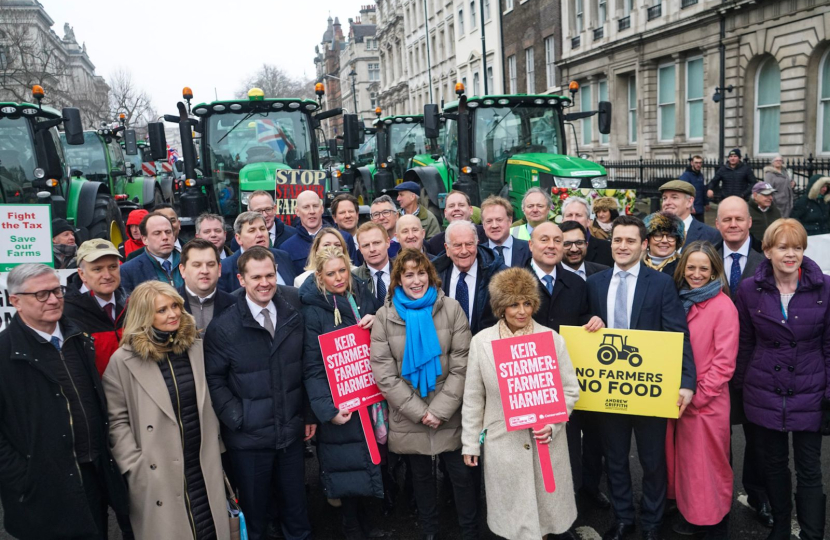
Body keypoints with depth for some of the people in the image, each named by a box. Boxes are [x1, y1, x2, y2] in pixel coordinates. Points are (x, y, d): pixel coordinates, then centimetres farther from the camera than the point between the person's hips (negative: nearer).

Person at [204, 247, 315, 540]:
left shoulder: (294, 313, -1)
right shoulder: (222, 326, -11)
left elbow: (306, 365, 6)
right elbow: (214, 380, -7)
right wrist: (237, 419, -14)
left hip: (292, 431, 3)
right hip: (249, 436, -3)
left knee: (296, 505, 17)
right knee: (254, 511, 13)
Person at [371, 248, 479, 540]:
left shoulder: (451, 309, -5)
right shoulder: (385, 316, -5)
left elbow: (462, 366, -8)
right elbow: (384, 374, -9)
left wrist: (440, 409, -16)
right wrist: (419, 411, -13)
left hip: (449, 415, -1)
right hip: (408, 417, 1)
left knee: (462, 475, 8)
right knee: (421, 475, 19)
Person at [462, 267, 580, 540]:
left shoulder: (552, 338, -3)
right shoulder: (481, 341, -4)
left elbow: (570, 389, 2)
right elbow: (473, 397, 2)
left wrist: (553, 424, -12)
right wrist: (470, 442, 4)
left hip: (547, 441, 1)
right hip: (503, 442, 0)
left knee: (551, 504, 15)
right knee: (513, 514, 12)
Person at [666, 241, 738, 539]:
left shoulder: (723, 306, -11)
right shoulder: (679, 300, 7)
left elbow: (724, 361, -13)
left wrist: (698, 395, -15)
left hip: (707, 402, -6)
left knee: (707, 464, 6)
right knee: (683, 460, 16)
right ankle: (690, 513, 34)